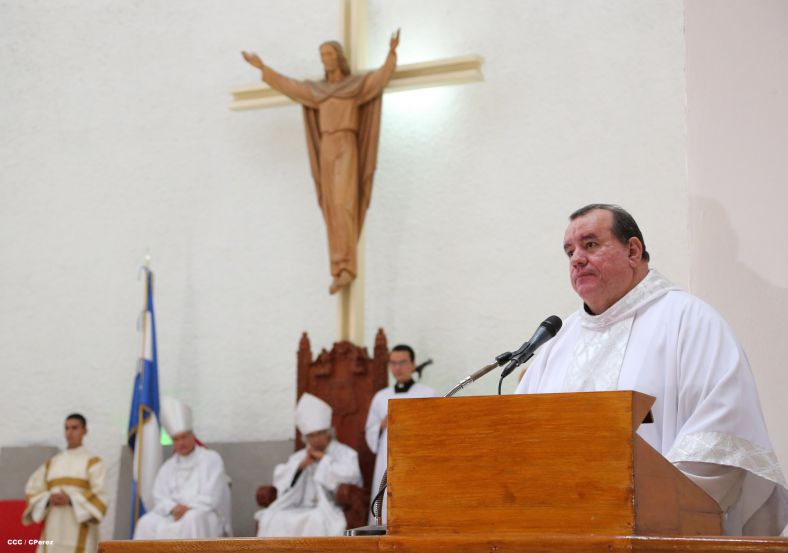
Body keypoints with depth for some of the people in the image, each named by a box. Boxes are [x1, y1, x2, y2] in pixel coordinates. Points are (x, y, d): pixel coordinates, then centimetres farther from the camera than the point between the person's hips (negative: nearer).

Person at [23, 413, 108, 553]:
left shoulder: (93, 463, 3)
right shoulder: (51, 464, 16)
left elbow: (99, 496, -7)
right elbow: (32, 490, 11)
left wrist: (71, 500, -19)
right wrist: (48, 499, -10)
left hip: (80, 534, -4)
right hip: (53, 533, 4)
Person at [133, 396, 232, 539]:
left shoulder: (211, 459, 2)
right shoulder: (168, 467, 16)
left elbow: (212, 498, -7)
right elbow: (160, 498, 7)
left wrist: (187, 508, -18)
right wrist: (173, 508, -15)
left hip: (207, 519, -4)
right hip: (173, 517, 4)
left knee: (191, 519, -39)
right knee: (147, 523, -24)